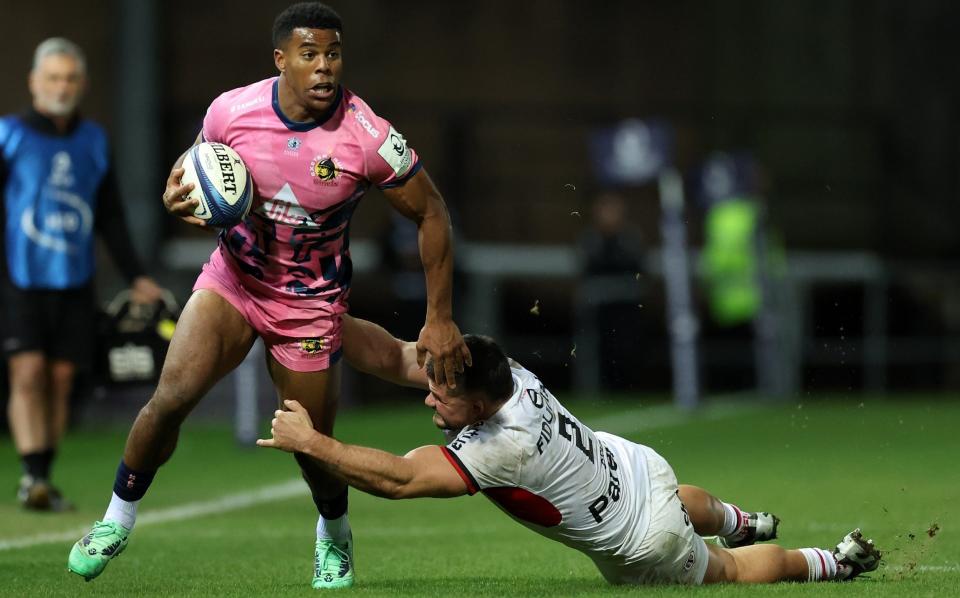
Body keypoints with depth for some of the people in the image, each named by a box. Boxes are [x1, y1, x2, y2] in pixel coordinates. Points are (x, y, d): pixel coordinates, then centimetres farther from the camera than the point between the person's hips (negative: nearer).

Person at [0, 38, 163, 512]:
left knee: (61, 380, 4)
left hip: (74, 282, 4)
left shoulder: (93, 142, 11)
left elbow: (111, 218, 19)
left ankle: (41, 481, 13)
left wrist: (135, 277, 17)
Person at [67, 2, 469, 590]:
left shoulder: (368, 137, -22)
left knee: (312, 444, 3)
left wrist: (440, 319, -11)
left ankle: (335, 536, 37)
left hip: (312, 300, -1)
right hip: (233, 278, 1)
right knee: (171, 397, -18)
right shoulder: (232, 110, -15)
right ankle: (118, 519, 4)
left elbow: (431, 213, -10)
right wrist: (177, 194, -19)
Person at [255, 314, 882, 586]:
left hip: (639, 543, -7)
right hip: (635, 465, 7)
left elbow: (399, 479, -45)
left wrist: (311, 441, -44)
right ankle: (741, 521, 73)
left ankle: (834, 562, 45)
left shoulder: (502, 444, -43)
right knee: (683, 507, 43)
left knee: (729, 569, 25)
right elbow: (392, 356, -20)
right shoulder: (497, 373, -23)